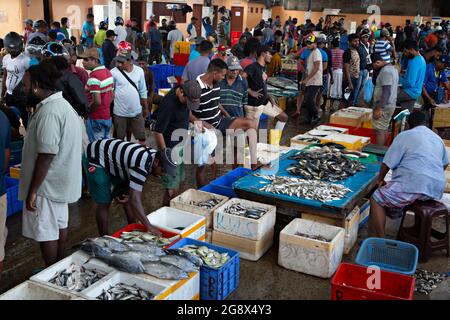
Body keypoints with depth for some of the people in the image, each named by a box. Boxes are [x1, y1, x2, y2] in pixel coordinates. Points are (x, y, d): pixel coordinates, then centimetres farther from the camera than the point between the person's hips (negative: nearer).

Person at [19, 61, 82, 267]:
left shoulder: (49, 113, -24)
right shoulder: (60, 104, 9)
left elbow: (46, 156, -26)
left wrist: (32, 191, -21)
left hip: (48, 185, -10)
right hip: (60, 181, 10)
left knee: (46, 232, 3)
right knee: (59, 224, 19)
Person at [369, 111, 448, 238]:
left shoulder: (404, 136, 1)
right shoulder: (438, 138, 21)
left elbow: (387, 163, -1)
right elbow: (445, 164, 34)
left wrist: (380, 180, 14)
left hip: (415, 186, -8)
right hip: (437, 189, 8)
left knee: (377, 199, 1)